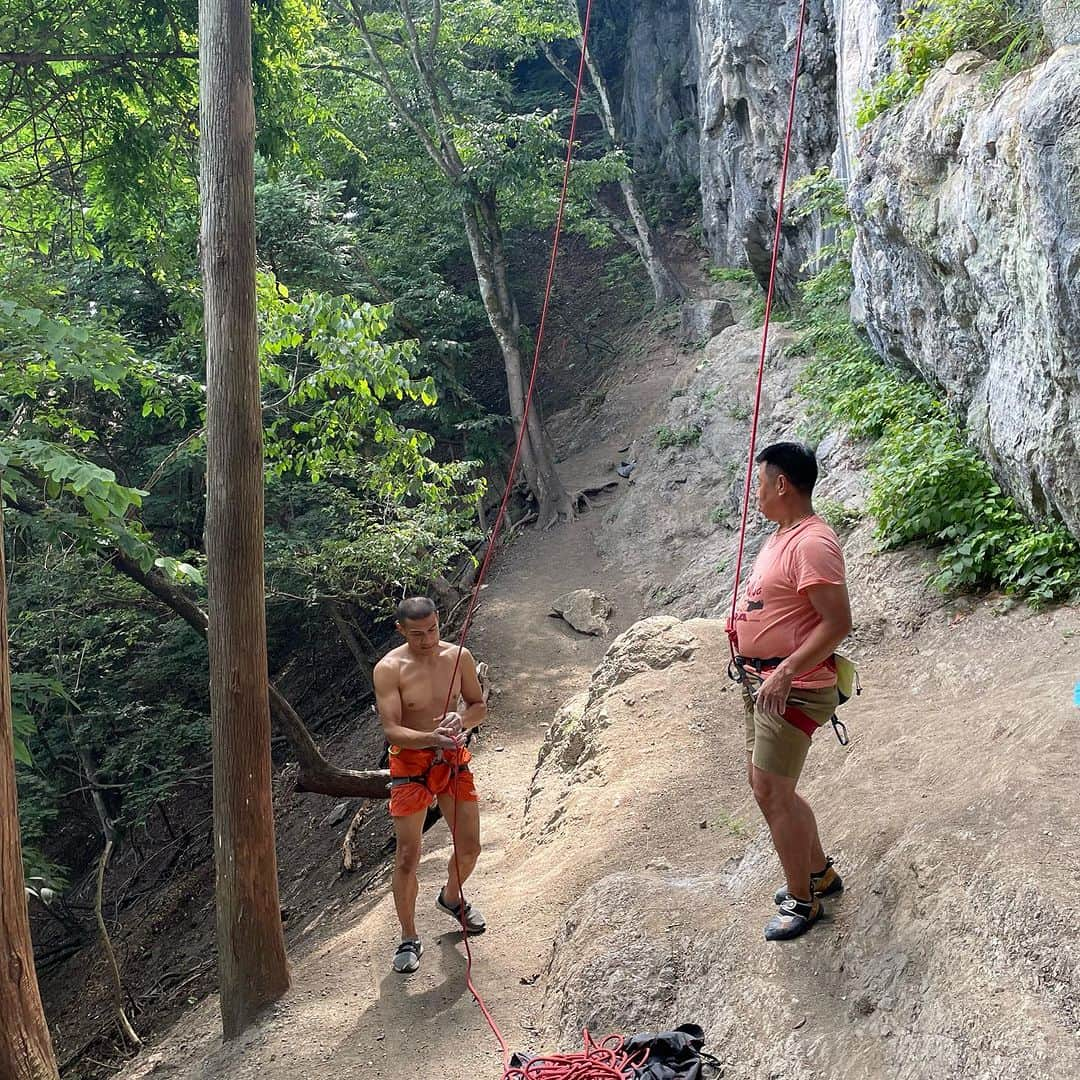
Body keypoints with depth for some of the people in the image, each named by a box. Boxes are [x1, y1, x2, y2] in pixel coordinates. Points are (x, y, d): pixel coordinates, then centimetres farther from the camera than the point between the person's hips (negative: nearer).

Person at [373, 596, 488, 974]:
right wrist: (431, 738, -38)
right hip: (410, 762, -4)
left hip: (453, 759, 4)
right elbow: (392, 730, -21)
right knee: (407, 857, -3)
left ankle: (451, 898, 44)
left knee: (470, 847, 12)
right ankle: (409, 939, 14)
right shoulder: (389, 669, -16)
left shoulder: (458, 657, -4)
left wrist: (461, 720, -17)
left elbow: (479, 705, 6)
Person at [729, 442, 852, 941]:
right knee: (766, 785, 18)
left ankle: (803, 900, 13)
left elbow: (838, 622, -25)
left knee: (772, 792, -4)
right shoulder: (782, 535, 12)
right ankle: (820, 872, 35)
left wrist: (786, 673, -28)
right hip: (762, 682, 11)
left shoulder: (812, 543, -21)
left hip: (792, 688, -11)